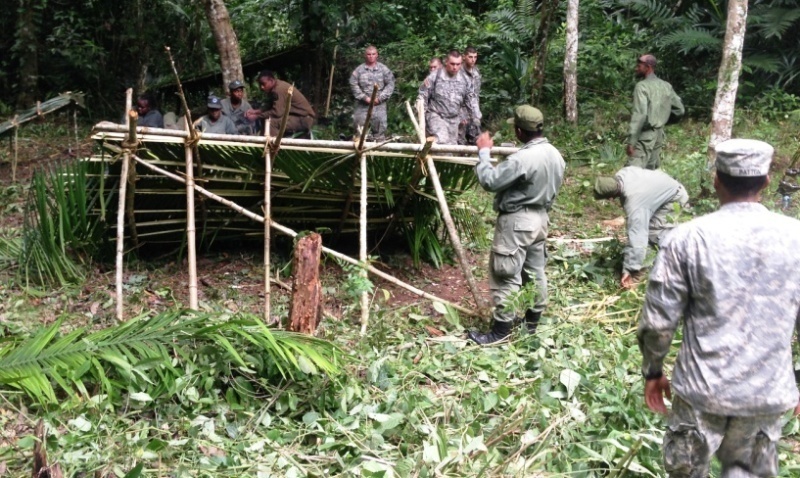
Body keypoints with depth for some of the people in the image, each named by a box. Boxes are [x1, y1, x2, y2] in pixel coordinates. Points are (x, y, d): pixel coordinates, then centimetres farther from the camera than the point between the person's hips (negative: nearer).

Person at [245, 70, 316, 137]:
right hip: (297, 115, 10)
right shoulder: (277, 87, 8)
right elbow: (272, 109, 13)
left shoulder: (279, 89, -20)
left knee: (271, 122, -25)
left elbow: (277, 112, -24)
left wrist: (257, 116, -18)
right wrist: (256, 111, 2)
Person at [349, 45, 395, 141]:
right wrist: (365, 97, -10)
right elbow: (354, 85, -1)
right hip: (362, 105, 0)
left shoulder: (383, 69, 4)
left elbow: (390, 84, 1)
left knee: (380, 128, 1)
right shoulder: (359, 70, 3)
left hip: (379, 105, 0)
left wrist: (380, 98, -8)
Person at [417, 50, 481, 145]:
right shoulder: (434, 77, -11)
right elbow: (422, 97, -6)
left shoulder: (465, 80, 1)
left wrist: (476, 119, 7)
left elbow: (471, 101, 10)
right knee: (442, 142, -26)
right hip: (436, 116, -5)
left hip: (453, 119, 5)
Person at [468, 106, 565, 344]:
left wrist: (484, 152, -10)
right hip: (540, 217, 9)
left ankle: (501, 329, 4)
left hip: (517, 221, -9)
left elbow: (489, 181, -21)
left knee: (505, 275, -1)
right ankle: (532, 321, 29)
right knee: (535, 271, 17)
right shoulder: (555, 154, 2)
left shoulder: (522, 159, -26)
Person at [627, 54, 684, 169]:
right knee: (652, 170, 15)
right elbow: (679, 110, 14)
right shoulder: (666, 86, 9)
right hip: (659, 133, 8)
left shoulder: (642, 86, -14)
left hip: (646, 135, -8)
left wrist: (631, 142, -25)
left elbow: (640, 114, -24)